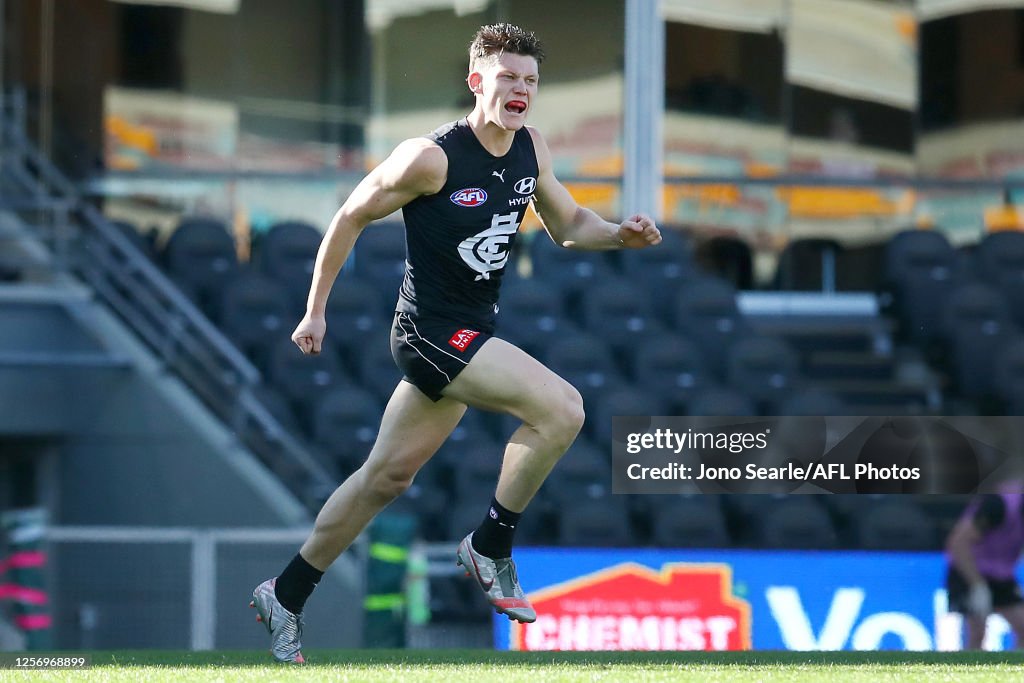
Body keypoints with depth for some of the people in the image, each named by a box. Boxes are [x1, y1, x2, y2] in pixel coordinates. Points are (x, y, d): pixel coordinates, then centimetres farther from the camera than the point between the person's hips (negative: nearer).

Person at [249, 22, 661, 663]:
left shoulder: (530, 148, 3)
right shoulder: (433, 157, -18)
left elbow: (568, 224, 15)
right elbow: (351, 217, -7)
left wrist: (621, 234, -6)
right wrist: (316, 310, -2)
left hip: (473, 332, 8)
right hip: (432, 328, -8)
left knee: (387, 476, 16)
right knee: (561, 407, -23)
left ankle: (286, 596, 28)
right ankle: (491, 547, -7)